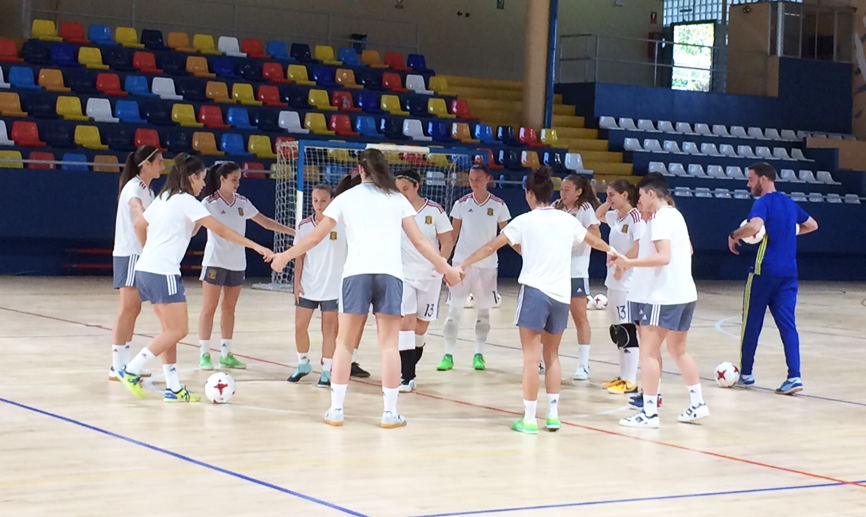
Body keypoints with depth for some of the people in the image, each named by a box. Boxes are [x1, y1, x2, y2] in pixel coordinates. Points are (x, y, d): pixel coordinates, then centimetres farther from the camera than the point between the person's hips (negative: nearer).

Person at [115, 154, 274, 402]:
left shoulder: (163, 198, 15)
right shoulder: (186, 201, -9)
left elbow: (139, 226, 24)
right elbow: (221, 230, -14)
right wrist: (257, 246, -13)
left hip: (145, 270, 9)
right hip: (163, 273, -9)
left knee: (170, 330, 11)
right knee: (178, 330, -4)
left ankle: (173, 388, 12)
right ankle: (131, 371, -6)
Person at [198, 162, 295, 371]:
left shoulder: (242, 202, 8)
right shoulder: (210, 203, -7)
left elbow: (265, 222, 14)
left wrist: (294, 232, 12)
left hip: (237, 263, 5)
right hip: (215, 261, -5)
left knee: (229, 309, 9)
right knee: (209, 308, -4)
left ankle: (226, 354, 15)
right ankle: (204, 355, 0)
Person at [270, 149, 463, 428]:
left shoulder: (346, 198, 16)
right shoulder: (397, 199, 16)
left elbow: (316, 236, 19)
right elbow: (419, 240, 11)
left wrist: (285, 256, 32)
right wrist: (446, 268, 19)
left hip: (356, 271, 0)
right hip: (390, 272, 0)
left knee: (344, 342, 8)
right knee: (389, 344, 3)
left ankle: (336, 410, 8)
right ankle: (390, 412, 5)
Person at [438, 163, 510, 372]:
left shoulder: (498, 205, -1)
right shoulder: (462, 204, 0)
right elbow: (453, 234, 5)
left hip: (487, 265, 0)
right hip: (461, 262, 0)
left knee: (483, 310, 7)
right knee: (454, 309, -3)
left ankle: (479, 354, 17)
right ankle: (448, 355, 2)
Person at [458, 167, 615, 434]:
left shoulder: (525, 221, -3)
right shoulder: (567, 220, 9)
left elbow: (491, 247, -4)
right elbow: (595, 241, 25)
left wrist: (462, 265, 3)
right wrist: (613, 252, 45)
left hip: (535, 291, -4)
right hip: (561, 295, 4)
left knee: (531, 356, -3)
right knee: (552, 355, 16)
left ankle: (529, 419, -4)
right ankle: (553, 415, 16)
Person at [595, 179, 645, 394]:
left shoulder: (635, 216, -14)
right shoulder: (616, 216, 11)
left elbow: (639, 245, -26)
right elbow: (598, 216, 31)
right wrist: (607, 203, 14)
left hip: (628, 281, -9)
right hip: (614, 280, 9)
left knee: (628, 329, -6)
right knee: (619, 330, 14)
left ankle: (631, 381, -3)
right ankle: (623, 376, 22)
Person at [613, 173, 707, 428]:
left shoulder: (660, 218, -13)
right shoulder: (675, 214, 16)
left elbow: (664, 256, -23)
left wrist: (630, 262, -26)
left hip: (662, 296, -10)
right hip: (684, 293, 10)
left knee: (648, 351, -7)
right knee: (678, 349, 19)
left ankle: (649, 412, -9)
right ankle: (697, 403, 21)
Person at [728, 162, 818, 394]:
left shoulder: (763, 203, -10)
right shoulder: (790, 203, 15)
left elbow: (754, 226, -30)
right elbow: (812, 225, 30)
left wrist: (734, 235, -13)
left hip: (764, 272, -6)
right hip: (789, 273, 6)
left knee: (751, 323, 7)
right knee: (787, 324, 1)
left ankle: (746, 374, 16)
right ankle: (794, 377, -11)